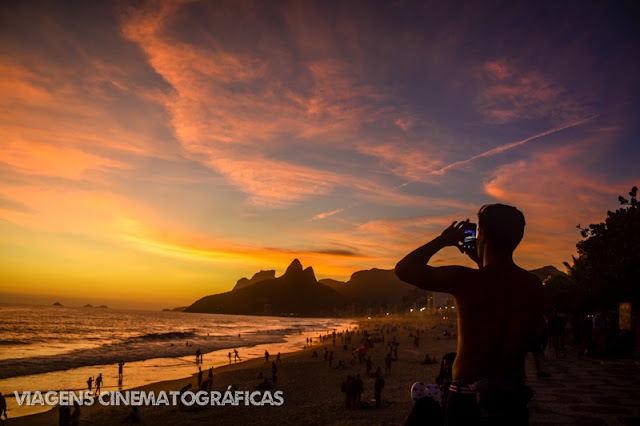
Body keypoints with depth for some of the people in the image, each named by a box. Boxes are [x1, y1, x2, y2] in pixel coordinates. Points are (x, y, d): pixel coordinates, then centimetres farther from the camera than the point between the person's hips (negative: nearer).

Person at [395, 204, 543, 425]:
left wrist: (443, 239, 4)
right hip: (514, 396, 4)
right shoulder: (534, 285, -2)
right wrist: (482, 263, 24)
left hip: (466, 394, -3)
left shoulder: (466, 280, -15)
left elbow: (404, 268, -5)